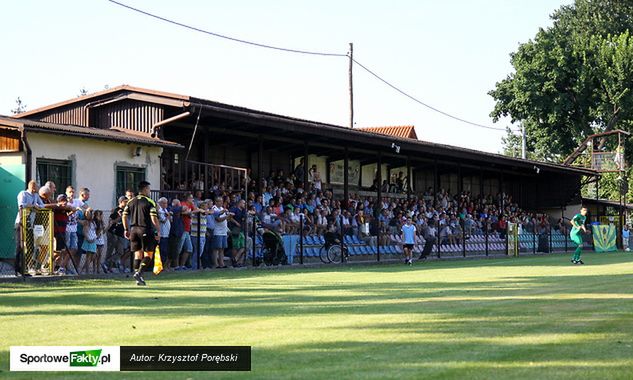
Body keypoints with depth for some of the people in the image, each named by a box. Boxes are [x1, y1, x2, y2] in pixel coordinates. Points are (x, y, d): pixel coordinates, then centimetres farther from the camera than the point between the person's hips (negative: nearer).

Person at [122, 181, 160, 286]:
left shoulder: (131, 201, 10)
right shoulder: (150, 202, -6)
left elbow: (124, 216, 7)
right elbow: (154, 218, -13)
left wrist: (126, 229, 15)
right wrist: (158, 231, -7)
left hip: (134, 229, 5)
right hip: (145, 230, -5)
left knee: (138, 254, 10)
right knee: (148, 254, 2)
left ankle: (138, 279, 7)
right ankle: (139, 273, -16)